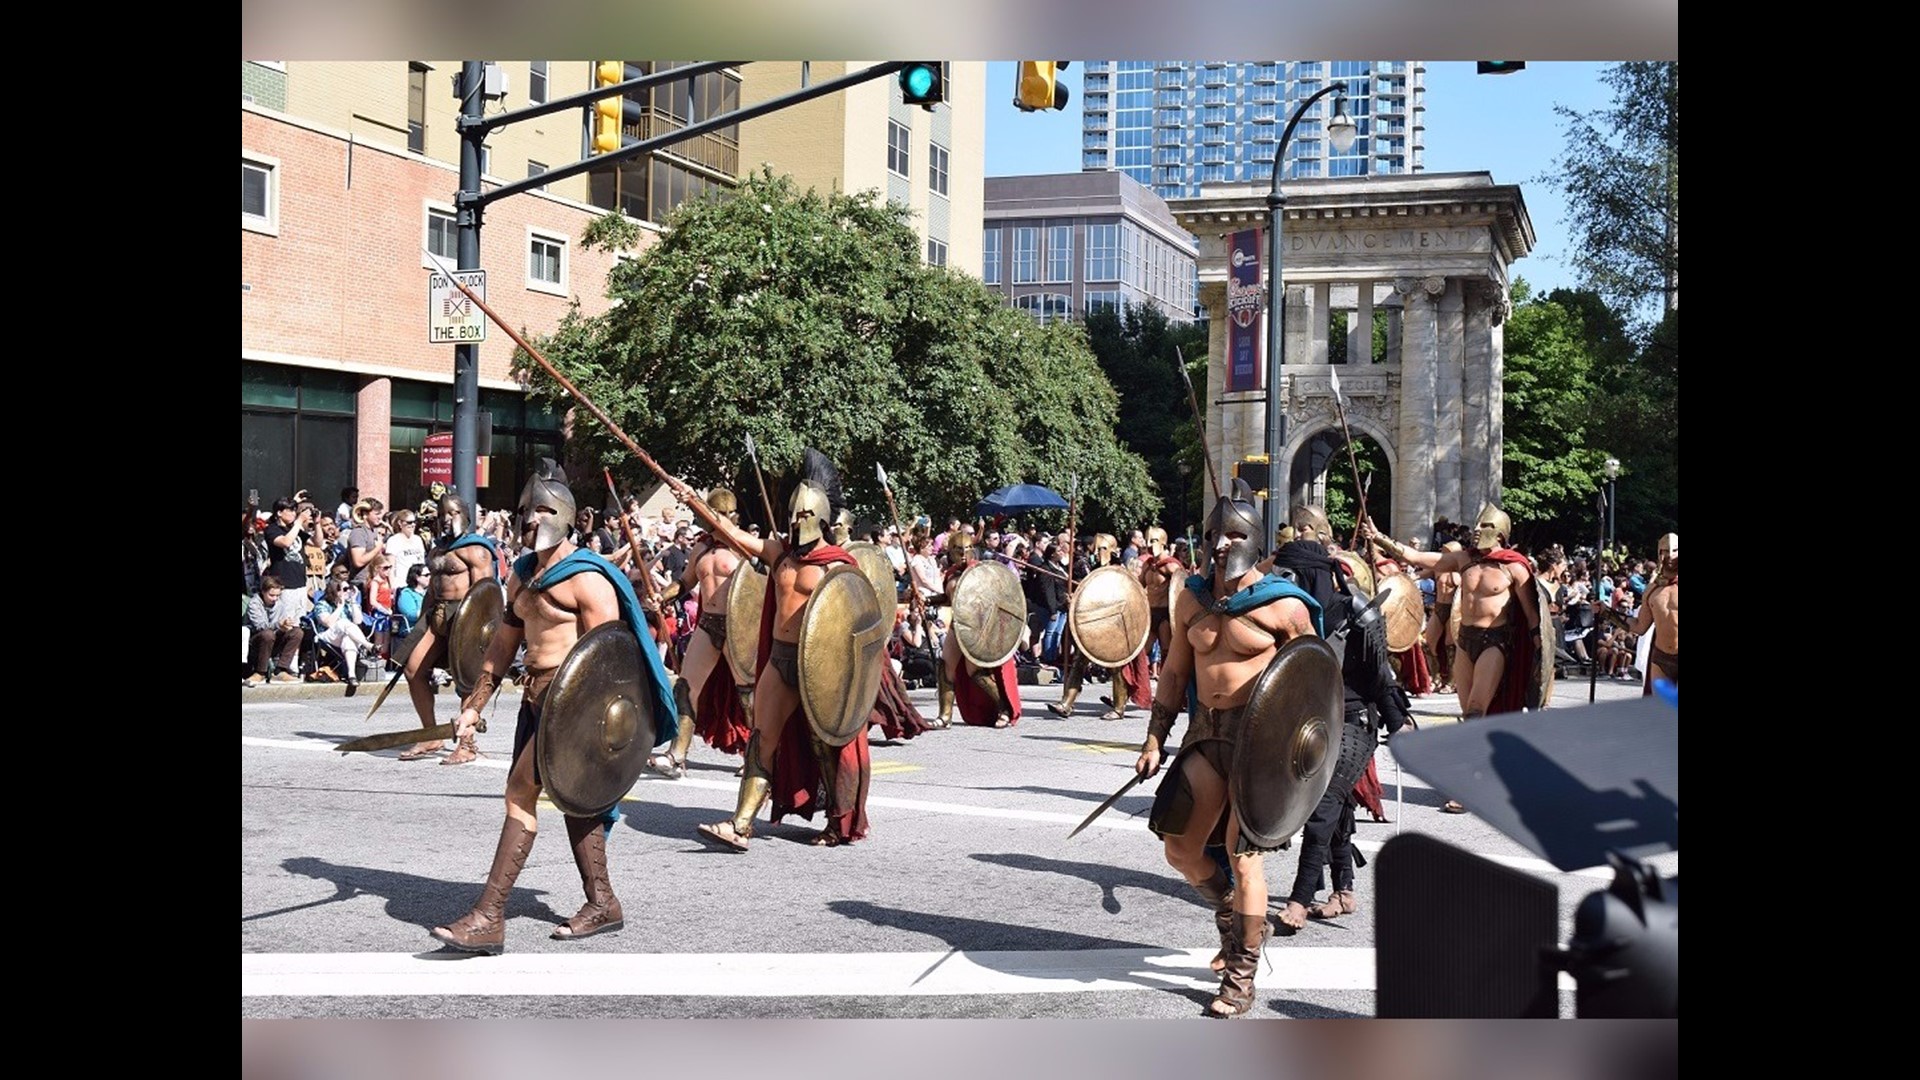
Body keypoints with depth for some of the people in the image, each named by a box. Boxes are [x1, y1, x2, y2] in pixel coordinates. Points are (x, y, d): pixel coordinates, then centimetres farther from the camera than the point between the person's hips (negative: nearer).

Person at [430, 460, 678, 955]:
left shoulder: (586, 578, -12)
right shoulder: (523, 575, 14)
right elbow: (504, 644, 19)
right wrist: (474, 706, 16)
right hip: (536, 695, 9)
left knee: (520, 792, -13)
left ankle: (489, 917, -11)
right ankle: (601, 902, 24)